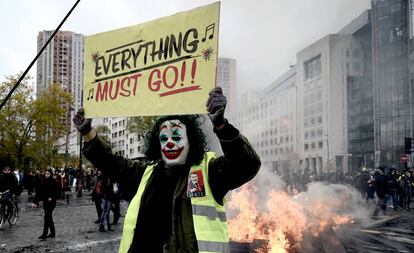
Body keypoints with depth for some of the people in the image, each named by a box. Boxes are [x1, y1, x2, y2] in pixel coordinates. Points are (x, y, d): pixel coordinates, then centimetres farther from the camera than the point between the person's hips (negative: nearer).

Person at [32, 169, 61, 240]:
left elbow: (58, 192, -7)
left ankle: (44, 234, -4)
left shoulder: (54, 183, -8)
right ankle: (52, 232, 23)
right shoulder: (43, 182, 5)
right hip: (45, 202, 6)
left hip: (51, 202, -6)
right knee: (49, 217, 12)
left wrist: (52, 198, -21)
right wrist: (34, 201, -6)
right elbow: (38, 193, 2)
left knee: (47, 217, -9)